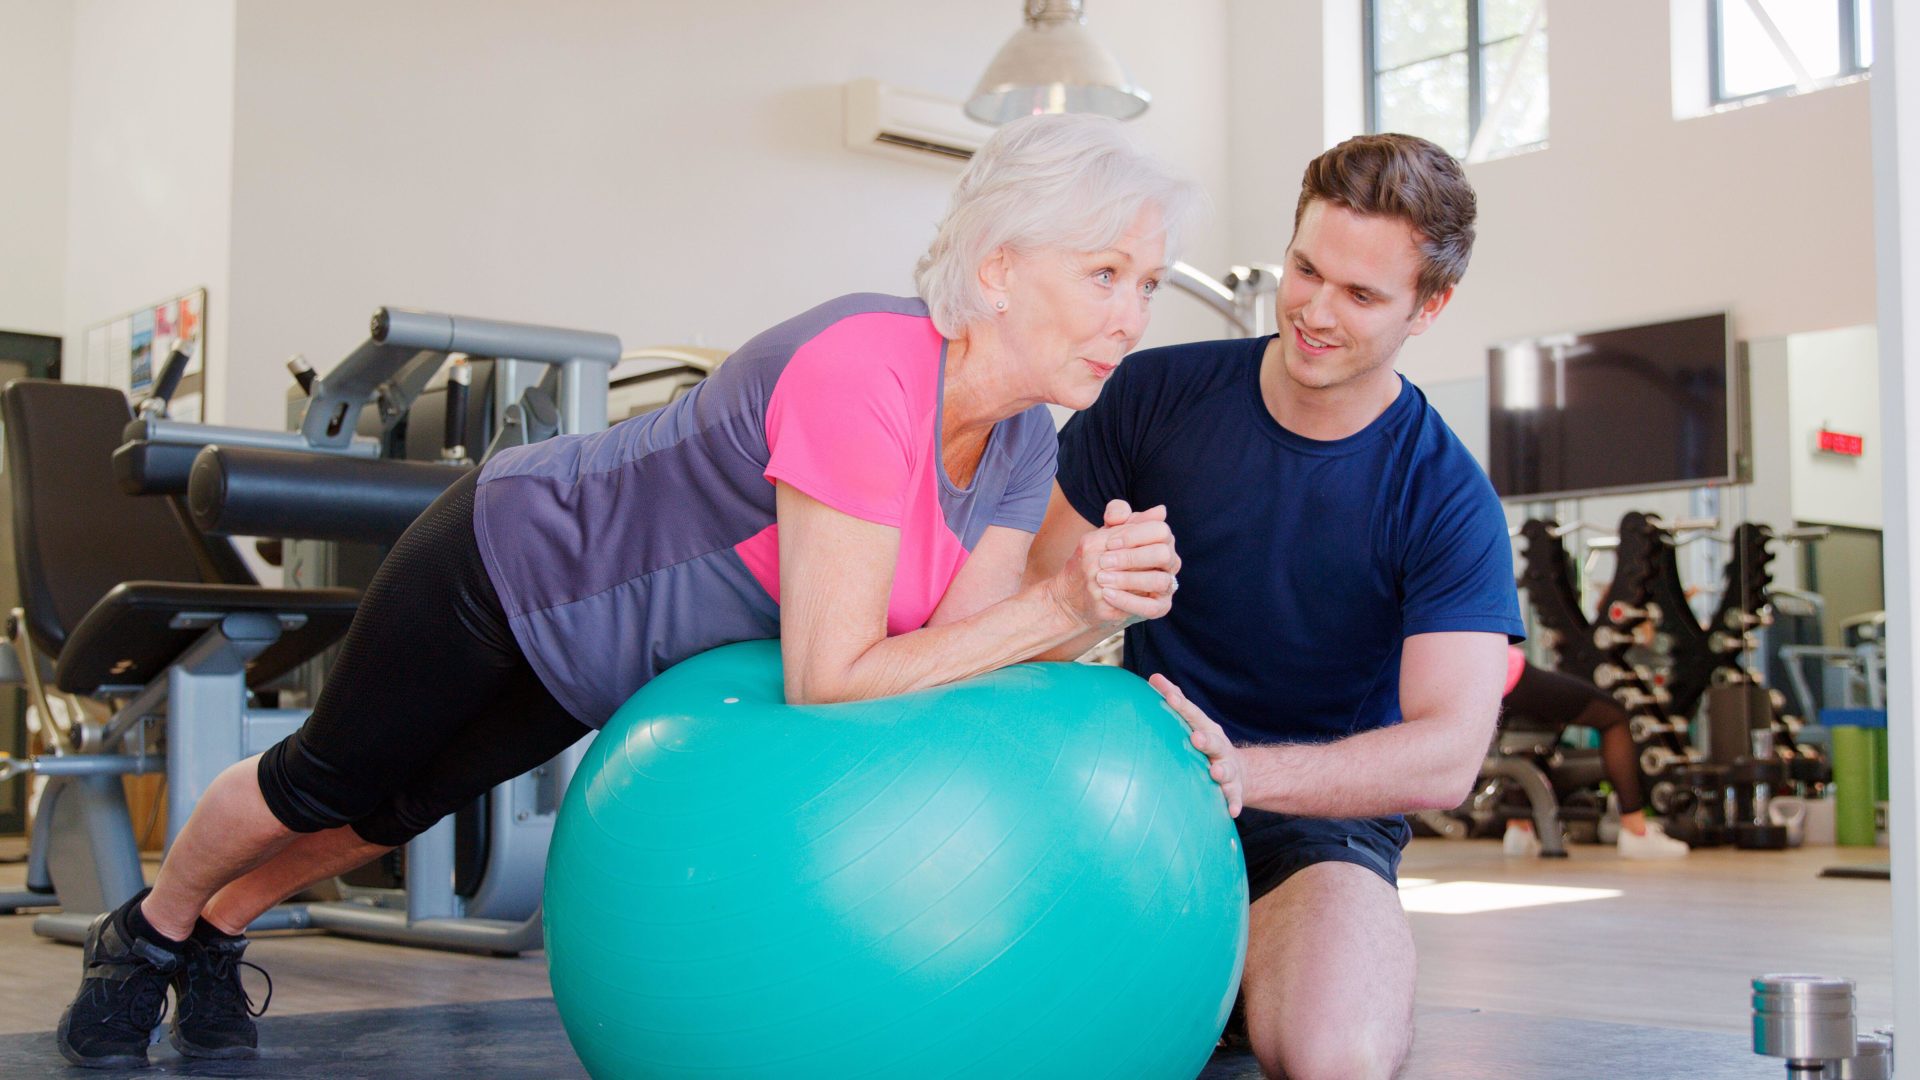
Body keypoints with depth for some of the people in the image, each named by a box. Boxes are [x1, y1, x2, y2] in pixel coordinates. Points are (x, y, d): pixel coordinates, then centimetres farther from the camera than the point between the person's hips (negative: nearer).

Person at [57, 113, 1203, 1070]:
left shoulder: (1023, 443, -14)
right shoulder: (862, 372, -40)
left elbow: (953, 642, -16)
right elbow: (829, 679, -39)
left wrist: (1082, 598, -33)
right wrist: (1055, 610, -37)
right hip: (516, 553, -7)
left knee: (401, 808, 26)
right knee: (325, 781, 17)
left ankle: (219, 938, 53)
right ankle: (147, 934, 47)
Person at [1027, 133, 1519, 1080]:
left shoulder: (1447, 499, -10)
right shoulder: (1160, 396, -3)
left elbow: (1448, 753, -18)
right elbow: (1037, 590, 4)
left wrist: (1243, 771, -34)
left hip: (1318, 817, -2)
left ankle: (1264, 984, 5)